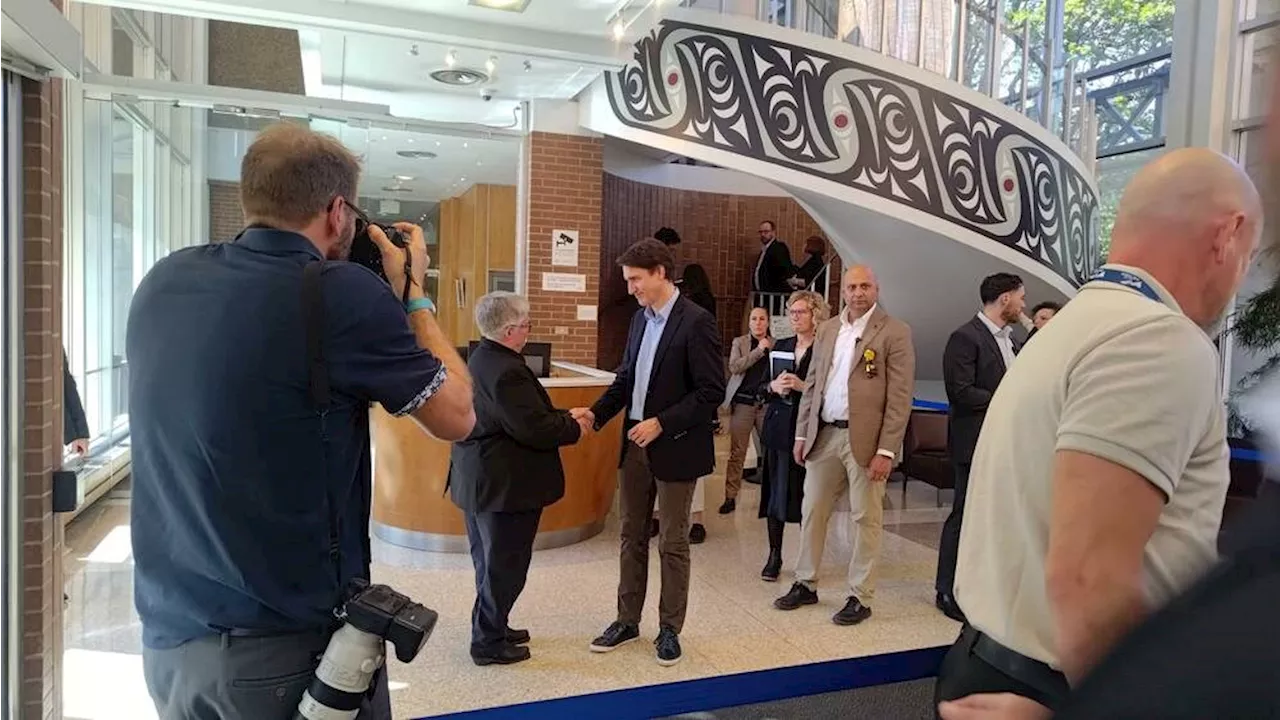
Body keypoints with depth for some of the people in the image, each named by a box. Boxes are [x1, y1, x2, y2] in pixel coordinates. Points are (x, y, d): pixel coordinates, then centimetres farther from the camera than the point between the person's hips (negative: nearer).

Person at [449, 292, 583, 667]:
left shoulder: (481, 359, 8)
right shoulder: (507, 370, -25)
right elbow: (534, 429, -26)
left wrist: (564, 417, 7)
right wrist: (574, 428, -10)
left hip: (479, 479, 11)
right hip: (506, 485, -11)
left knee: (491, 560, 21)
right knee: (504, 564, 4)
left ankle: (492, 627, 36)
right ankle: (489, 643, 16)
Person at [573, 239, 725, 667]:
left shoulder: (696, 322, -14)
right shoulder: (641, 319, 9)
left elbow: (711, 391, -17)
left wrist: (662, 423, -21)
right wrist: (596, 413, -1)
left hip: (675, 449, -7)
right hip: (636, 445, 7)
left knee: (672, 543, 7)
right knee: (632, 535, 14)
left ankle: (670, 629, 22)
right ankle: (627, 621, 28)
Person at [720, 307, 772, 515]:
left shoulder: (775, 344, 9)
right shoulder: (739, 342, 7)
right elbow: (734, 367, -9)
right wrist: (759, 350, -10)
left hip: (767, 402, 1)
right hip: (743, 402, -1)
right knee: (737, 451, -1)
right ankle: (730, 497, 3)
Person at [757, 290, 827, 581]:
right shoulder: (782, 346, 13)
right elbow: (763, 386, 15)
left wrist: (802, 386, -19)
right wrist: (773, 386, -6)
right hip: (779, 428, 4)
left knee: (806, 495, 0)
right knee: (775, 492, 6)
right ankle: (774, 555, 17)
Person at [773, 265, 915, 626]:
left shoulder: (895, 332, -6)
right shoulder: (827, 329, 11)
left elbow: (900, 396, -10)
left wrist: (887, 450, -15)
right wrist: (801, 434, 9)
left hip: (865, 439, -5)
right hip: (824, 435, 5)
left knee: (865, 518, 5)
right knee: (812, 511, 12)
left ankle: (860, 597, 17)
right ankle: (806, 584, 27)